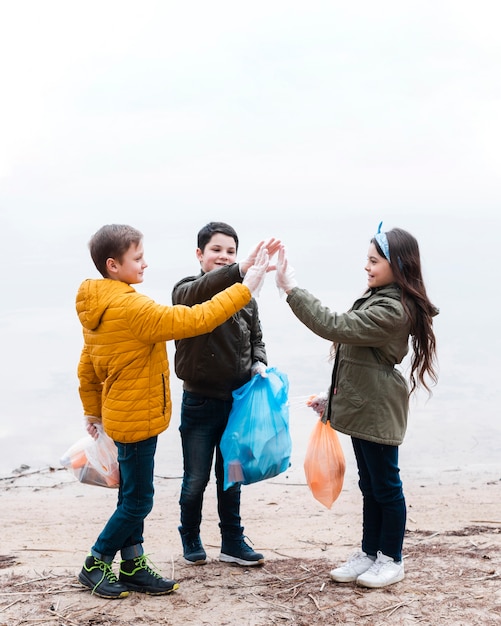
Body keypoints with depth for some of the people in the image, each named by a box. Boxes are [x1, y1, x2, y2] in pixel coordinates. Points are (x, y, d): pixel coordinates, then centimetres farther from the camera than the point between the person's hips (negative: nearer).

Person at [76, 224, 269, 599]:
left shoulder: (99, 307, 6)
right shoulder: (129, 307, -25)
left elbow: (87, 364, 14)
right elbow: (193, 321, -28)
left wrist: (93, 409, 24)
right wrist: (245, 288, -23)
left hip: (123, 416, 10)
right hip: (136, 419, -10)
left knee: (133, 496, 17)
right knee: (137, 502, 4)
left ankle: (133, 567, 27)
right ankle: (95, 566, 18)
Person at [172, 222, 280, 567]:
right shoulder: (187, 290, -10)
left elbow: (256, 340, 15)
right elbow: (204, 289, -35)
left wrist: (259, 364, -8)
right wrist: (244, 268, -52)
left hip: (237, 402, 4)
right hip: (200, 403, -3)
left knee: (231, 476, 16)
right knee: (196, 480, 7)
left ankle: (233, 542, 29)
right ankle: (191, 538, 29)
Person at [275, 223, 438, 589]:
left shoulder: (393, 310, -22)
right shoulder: (377, 298, 10)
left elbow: (334, 327, -29)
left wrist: (291, 288, -27)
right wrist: (336, 397, 21)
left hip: (378, 412, -10)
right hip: (362, 407, 10)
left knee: (386, 485, 5)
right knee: (370, 486, 17)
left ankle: (392, 560, 20)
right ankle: (369, 554, 29)